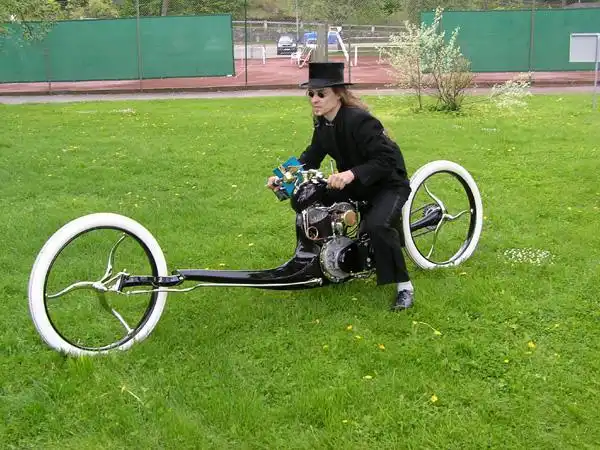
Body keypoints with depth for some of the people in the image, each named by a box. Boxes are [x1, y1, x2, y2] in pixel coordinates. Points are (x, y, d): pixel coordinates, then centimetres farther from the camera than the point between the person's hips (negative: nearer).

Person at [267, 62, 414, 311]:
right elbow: (311, 157, 3)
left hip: (389, 183, -8)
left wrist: (351, 174, -45)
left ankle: (404, 286, -15)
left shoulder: (359, 121, -29)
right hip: (353, 183, 8)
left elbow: (386, 160, -32)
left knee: (376, 225, -34)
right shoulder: (322, 122, -5)